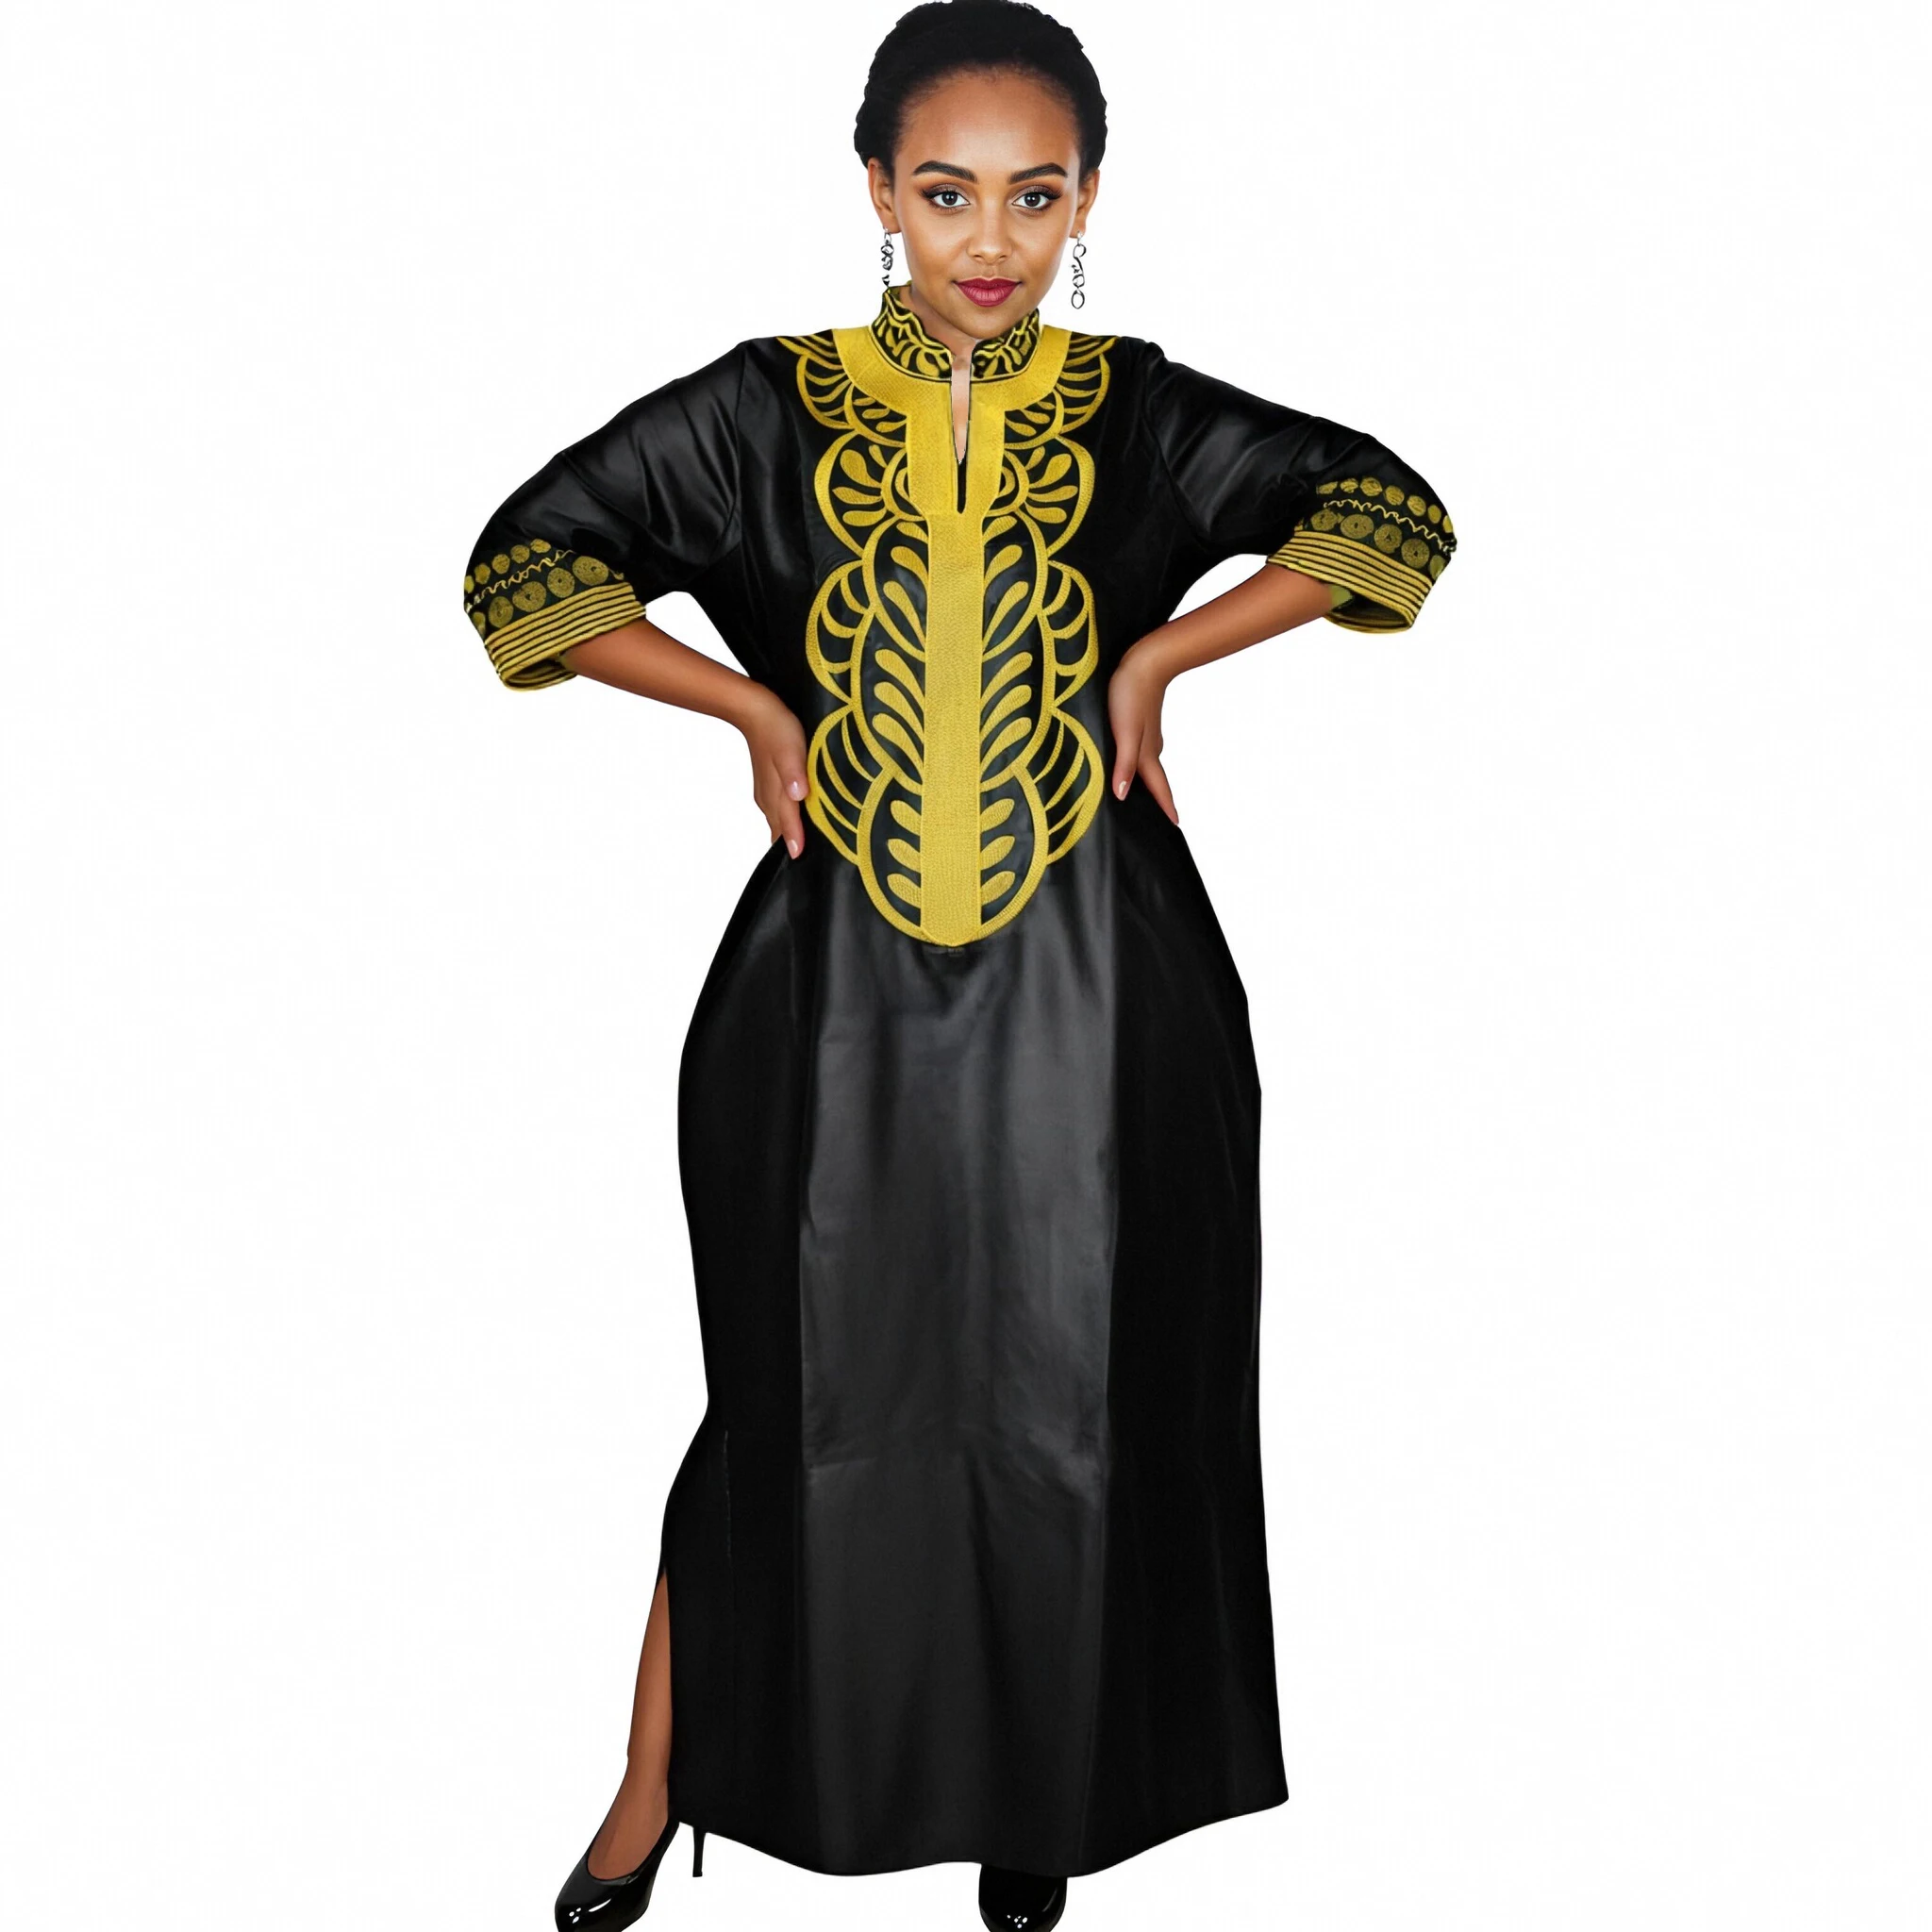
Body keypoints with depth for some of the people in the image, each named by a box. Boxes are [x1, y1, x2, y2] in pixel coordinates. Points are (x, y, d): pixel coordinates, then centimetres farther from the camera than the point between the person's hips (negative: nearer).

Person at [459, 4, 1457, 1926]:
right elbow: (519, 567, 3)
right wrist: (753, 704, -4)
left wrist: (1161, 653, -4)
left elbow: (1394, 515, 5)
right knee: (799, 1395, 9)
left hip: (1092, 987, 1)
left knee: (1071, 1395, 9)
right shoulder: (765, 412, 1)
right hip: (839, 984, 0)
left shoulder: (1140, 415, 3)